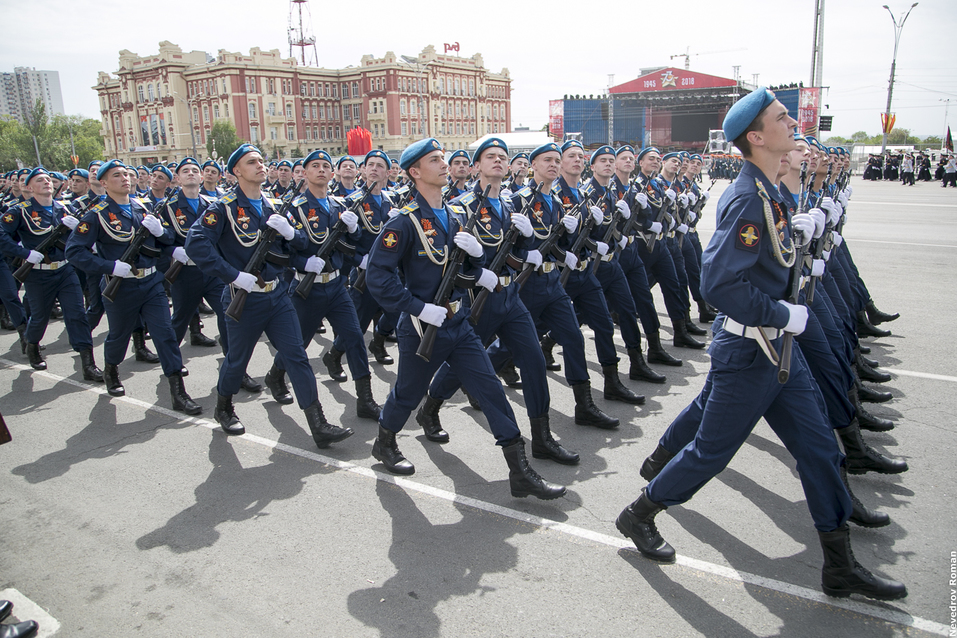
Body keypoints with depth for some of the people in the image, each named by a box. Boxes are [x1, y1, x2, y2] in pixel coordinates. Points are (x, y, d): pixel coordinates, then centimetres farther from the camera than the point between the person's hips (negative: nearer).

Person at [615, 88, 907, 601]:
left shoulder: (766, 192, 9)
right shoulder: (748, 200, -23)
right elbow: (718, 282, -30)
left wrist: (796, 231, 6)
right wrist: (784, 315, -20)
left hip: (777, 346, 9)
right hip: (747, 352, -9)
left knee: (818, 447, 13)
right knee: (712, 450, 5)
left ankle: (840, 567, 27)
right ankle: (638, 516, 27)